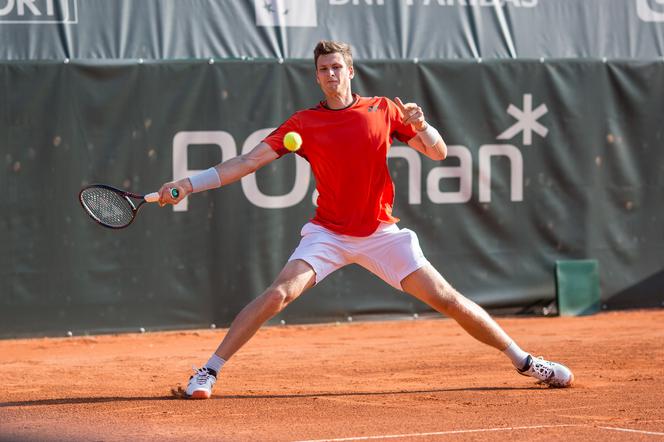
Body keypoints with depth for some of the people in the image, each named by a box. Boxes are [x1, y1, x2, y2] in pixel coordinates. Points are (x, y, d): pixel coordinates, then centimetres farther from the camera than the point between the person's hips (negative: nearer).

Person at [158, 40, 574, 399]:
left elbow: (439, 152, 4)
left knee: (448, 299, -4)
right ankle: (209, 371, -14)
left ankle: (524, 360, 10)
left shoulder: (383, 110, 1)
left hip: (381, 233, 1)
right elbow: (248, 161, -5)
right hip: (328, 234, 0)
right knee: (280, 292, -21)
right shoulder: (303, 124, -1)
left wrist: (420, 124, -18)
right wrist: (189, 184, -14)